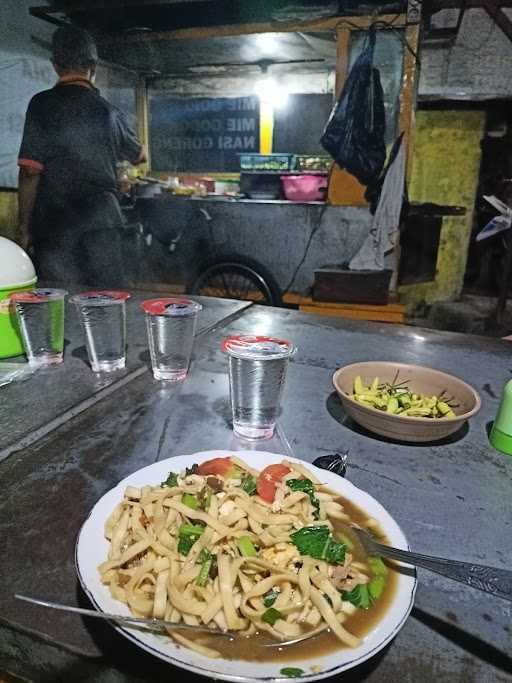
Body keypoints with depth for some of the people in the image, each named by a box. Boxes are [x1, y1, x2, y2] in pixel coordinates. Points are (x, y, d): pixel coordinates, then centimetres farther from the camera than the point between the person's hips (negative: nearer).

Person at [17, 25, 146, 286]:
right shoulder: (109, 112, 8)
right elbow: (140, 156, 24)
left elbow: (30, 172, -7)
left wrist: (24, 228, 1)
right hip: (103, 223, 3)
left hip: (54, 226, -2)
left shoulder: (42, 104, -3)